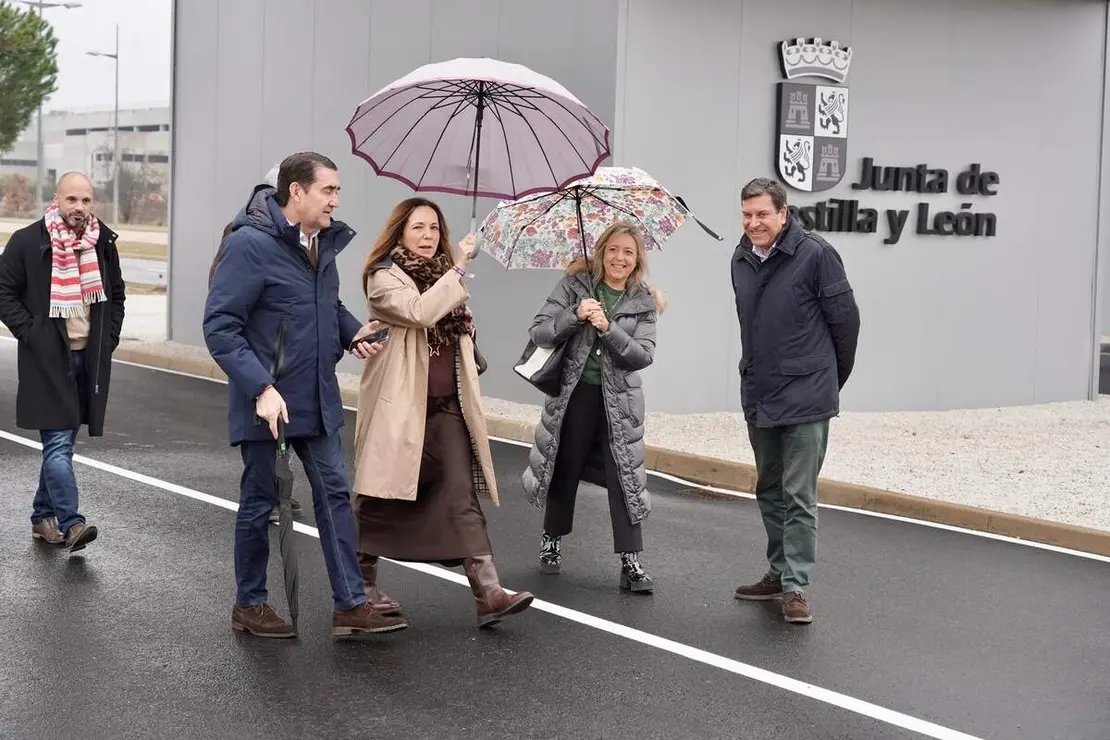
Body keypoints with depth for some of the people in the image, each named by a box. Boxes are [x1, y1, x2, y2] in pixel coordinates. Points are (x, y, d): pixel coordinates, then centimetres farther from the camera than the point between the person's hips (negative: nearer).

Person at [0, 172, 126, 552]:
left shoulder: (104, 243, 8)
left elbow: (116, 295, 20)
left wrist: (108, 338, 9)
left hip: (89, 358, 5)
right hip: (47, 359, -5)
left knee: (61, 442, 13)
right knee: (58, 442, -12)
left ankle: (44, 515, 25)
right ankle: (71, 523, -17)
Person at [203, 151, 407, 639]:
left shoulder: (324, 241, 6)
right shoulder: (250, 244, -18)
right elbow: (220, 326, -20)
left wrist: (352, 332, 2)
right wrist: (261, 388, -27)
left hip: (317, 399, 7)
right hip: (266, 401, -7)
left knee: (334, 494, 7)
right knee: (259, 502, 7)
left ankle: (350, 604, 13)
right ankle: (249, 604, 23)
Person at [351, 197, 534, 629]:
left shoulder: (443, 276, 17)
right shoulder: (384, 277, -6)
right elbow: (420, 312, -25)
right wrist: (458, 270, -21)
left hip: (447, 406, 6)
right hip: (399, 408, -5)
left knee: (462, 495, -5)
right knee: (382, 497, 5)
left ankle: (488, 593, -13)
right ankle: (364, 586, 22)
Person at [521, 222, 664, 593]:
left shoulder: (643, 302, 0)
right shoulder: (575, 285, -2)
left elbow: (644, 354, -10)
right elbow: (538, 332, -8)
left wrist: (608, 329, -23)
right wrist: (575, 316, -24)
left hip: (619, 400, 0)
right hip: (574, 393, 0)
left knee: (625, 477, -4)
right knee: (565, 470, 12)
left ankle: (631, 562, 0)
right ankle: (552, 539, 33)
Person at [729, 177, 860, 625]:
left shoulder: (815, 255, -14)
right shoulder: (741, 260, 7)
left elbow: (845, 320, -7)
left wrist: (831, 379, 4)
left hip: (805, 400, -7)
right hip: (758, 397, 7)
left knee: (798, 496, -6)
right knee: (769, 492, 16)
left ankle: (796, 585, -2)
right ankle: (779, 572, 28)